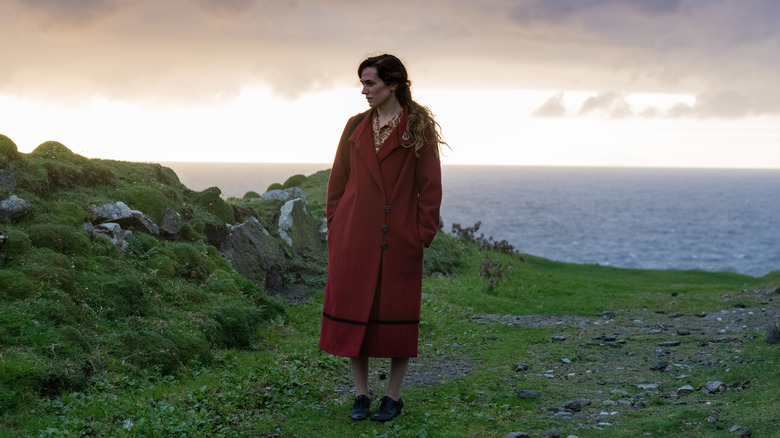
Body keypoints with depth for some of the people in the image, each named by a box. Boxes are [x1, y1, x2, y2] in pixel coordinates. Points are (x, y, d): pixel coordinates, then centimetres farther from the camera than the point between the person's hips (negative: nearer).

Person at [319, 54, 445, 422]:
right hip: (355, 236, 3)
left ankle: (393, 396, 17)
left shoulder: (419, 128, -1)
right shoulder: (356, 126, 8)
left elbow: (430, 185, -2)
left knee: (397, 315, 4)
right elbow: (338, 181, 11)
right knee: (353, 312, 4)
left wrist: (423, 234, -7)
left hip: (399, 239, -3)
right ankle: (361, 395, 16)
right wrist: (335, 226, 5)